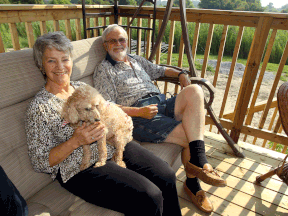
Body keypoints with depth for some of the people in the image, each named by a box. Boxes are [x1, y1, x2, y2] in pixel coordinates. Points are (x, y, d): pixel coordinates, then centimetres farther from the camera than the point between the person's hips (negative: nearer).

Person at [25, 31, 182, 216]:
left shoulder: (82, 87, 10)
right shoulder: (39, 107, -7)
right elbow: (41, 163, -7)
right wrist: (75, 141, -21)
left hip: (115, 147, 6)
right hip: (82, 169, -5)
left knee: (167, 176, -8)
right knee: (149, 198, -20)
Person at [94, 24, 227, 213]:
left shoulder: (137, 59, 27)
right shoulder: (104, 70, 6)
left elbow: (158, 70, 39)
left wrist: (180, 74, 18)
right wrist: (139, 111, -16)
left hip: (162, 104, 7)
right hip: (138, 116, -6)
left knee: (194, 91, -23)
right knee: (192, 136, -24)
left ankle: (197, 162, -23)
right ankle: (192, 183, -3)